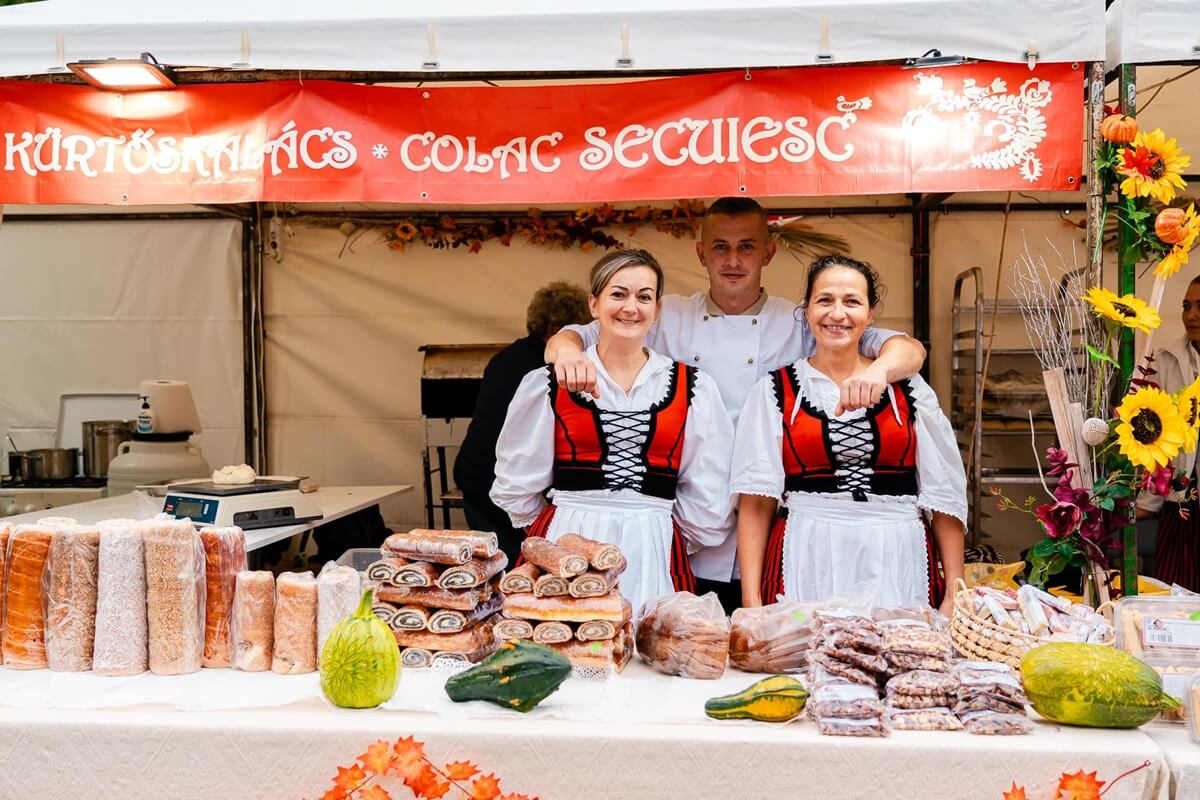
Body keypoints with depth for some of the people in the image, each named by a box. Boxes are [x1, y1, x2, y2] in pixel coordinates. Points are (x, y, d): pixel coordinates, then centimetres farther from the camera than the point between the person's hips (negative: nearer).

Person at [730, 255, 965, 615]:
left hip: (896, 567, 1)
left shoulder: (908, 390, 9)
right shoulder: (775, 392, 6)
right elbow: (757, 501, 2)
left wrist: (954, 595, 3)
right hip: (807, 567, -1)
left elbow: (945, 497, 9)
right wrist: (751, 599, -5)